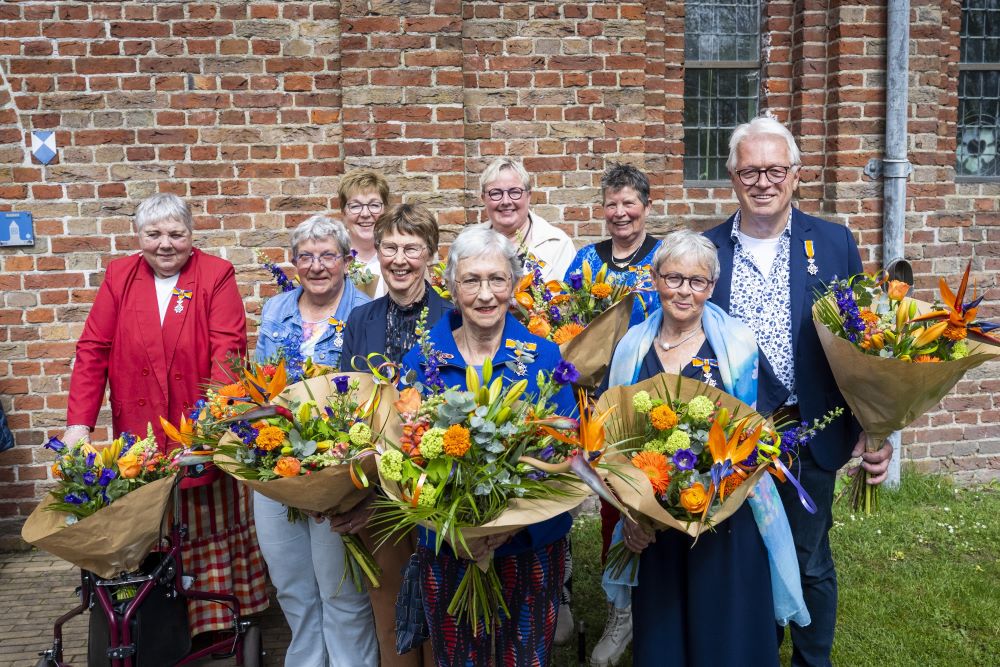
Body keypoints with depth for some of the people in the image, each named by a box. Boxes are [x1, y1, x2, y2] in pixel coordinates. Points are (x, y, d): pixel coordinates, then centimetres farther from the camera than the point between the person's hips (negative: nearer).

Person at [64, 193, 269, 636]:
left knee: (213, 524, 8)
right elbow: (93, 350, 2)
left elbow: (228, 349, -13)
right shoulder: (119, 276, 5)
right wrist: (79, 423, -7)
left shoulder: (216, 275, -3)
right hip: (141, 438, 2)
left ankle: (221, 617, 24)